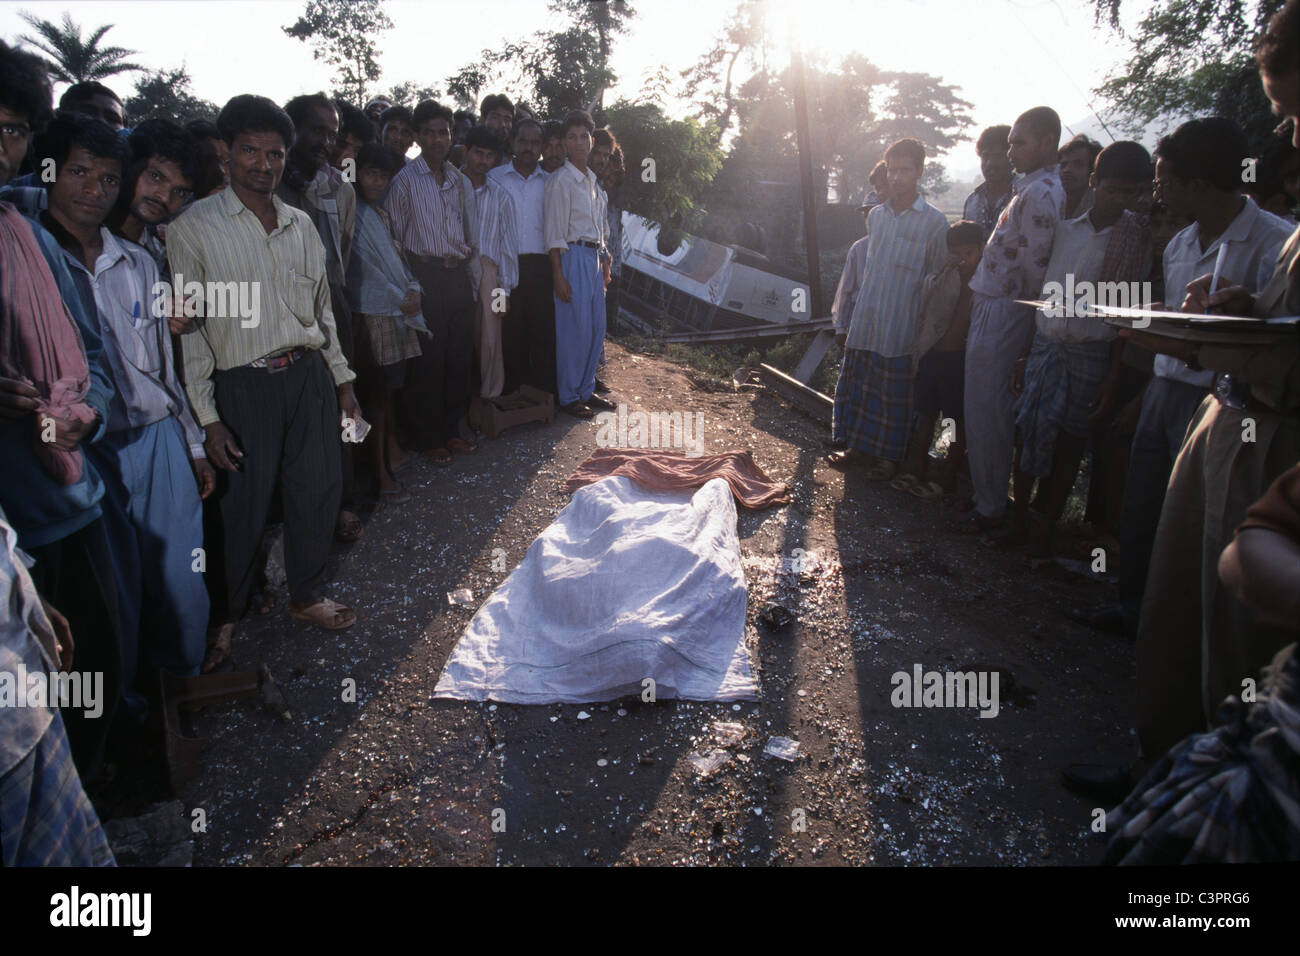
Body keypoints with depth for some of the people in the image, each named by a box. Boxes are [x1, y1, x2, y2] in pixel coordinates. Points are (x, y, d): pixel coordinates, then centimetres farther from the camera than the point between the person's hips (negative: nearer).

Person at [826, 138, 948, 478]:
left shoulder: (933, 221, -6)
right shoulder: (876, 216, 9)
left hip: (901, 326, -5)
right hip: (865, 322, 5)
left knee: (895, 392, 3)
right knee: (858, 384, 10)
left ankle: (891, 456, 17)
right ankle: (860, 447, 25)